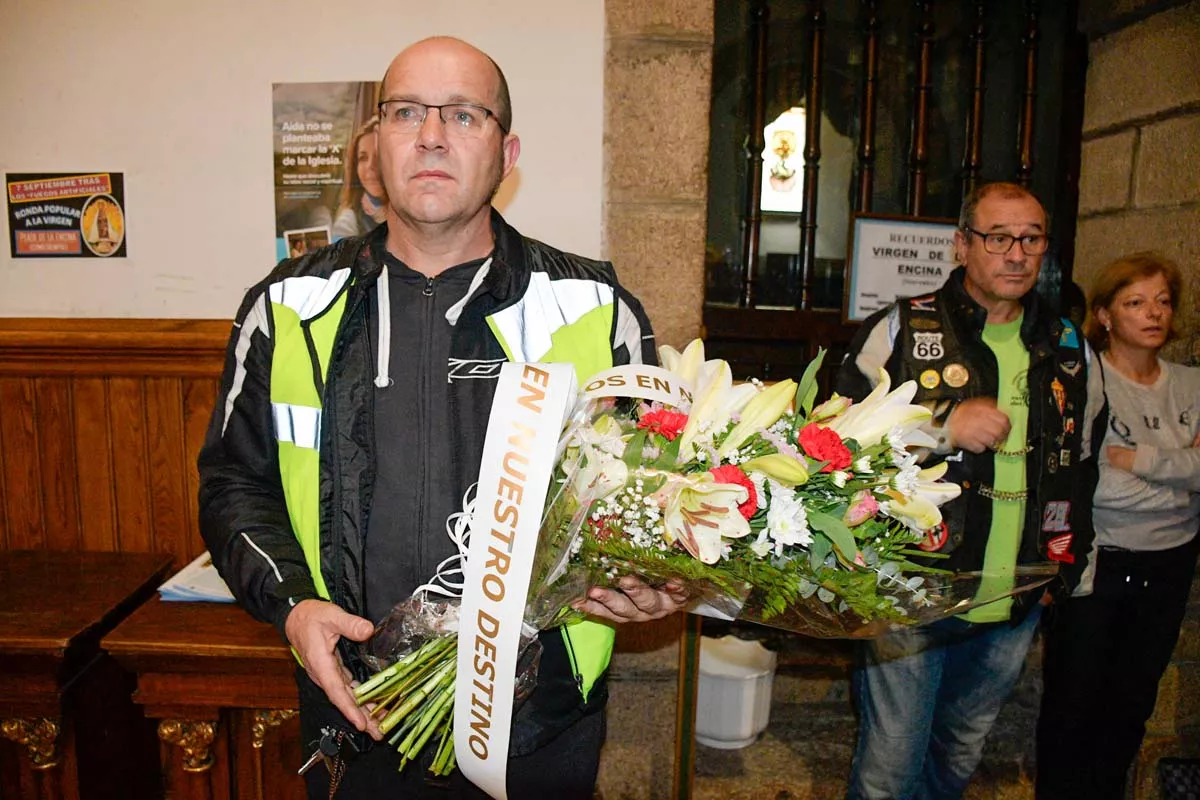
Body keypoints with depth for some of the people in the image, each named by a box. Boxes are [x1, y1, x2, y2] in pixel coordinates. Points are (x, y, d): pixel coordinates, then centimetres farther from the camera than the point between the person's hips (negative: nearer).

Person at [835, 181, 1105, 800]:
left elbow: (1082, 465, 20)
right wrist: (944, 427, -19)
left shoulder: (1068, 349, 9)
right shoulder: (901, 329, -6)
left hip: (1014, 608, 5)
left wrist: (1073, 562, 18)